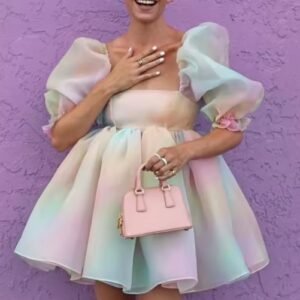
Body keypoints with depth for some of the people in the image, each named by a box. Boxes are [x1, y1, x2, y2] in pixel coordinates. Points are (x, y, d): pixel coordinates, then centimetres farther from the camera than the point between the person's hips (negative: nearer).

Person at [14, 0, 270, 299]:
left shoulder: (196, 48, -2)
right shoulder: (99, 55, 5)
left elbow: (233, 129, -1)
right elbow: (60, 138, 1)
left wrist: (186, 151, -20)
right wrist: (109, 85, -8)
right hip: (110, 188, 3)